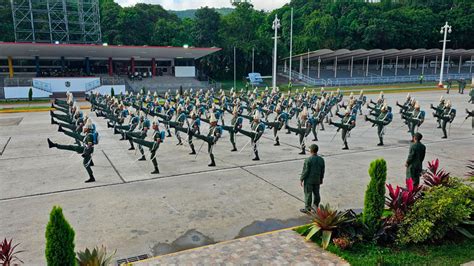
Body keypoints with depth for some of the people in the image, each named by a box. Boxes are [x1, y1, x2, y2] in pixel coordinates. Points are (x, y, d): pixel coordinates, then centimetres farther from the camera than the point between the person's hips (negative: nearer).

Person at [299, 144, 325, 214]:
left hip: (309, 180, -5)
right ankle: (316, 208, 25)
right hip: (317, 180, 6)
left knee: (308, 194, 5)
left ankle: (307, 209, 14)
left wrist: (301, 179, -7)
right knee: (316, 194, 15)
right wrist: (321, 179, 17)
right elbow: (322, 171, 5)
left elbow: (305, 171, -17)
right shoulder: (321, 159, -2)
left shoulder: (308, 160, -20)